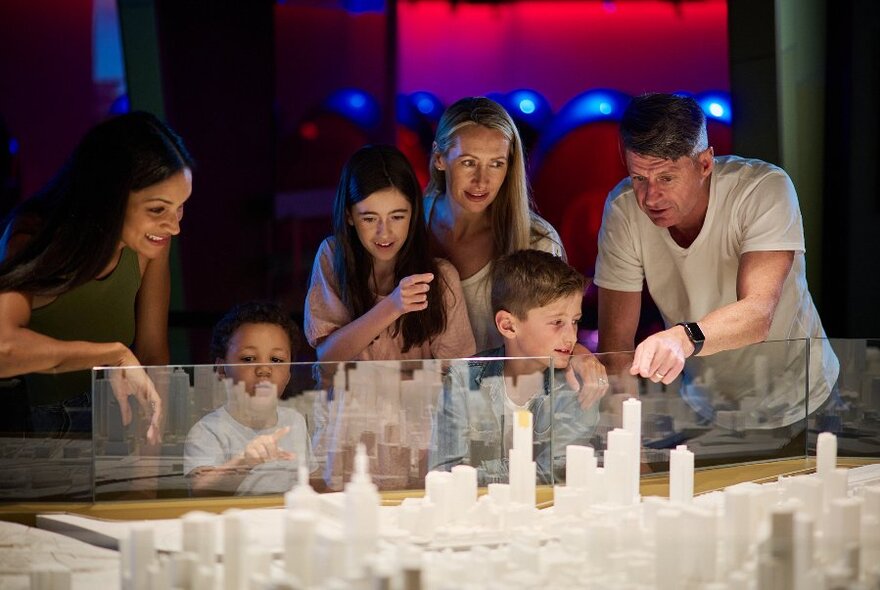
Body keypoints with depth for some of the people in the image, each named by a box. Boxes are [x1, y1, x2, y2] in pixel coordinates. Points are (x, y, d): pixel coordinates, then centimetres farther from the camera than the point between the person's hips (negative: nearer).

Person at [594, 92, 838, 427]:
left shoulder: (766, 189, -19)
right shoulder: (623, 209, -11)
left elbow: (759, 314, -32)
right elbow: (615, 339, -8)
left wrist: (684, 339, -51)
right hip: (706, 409, 2)